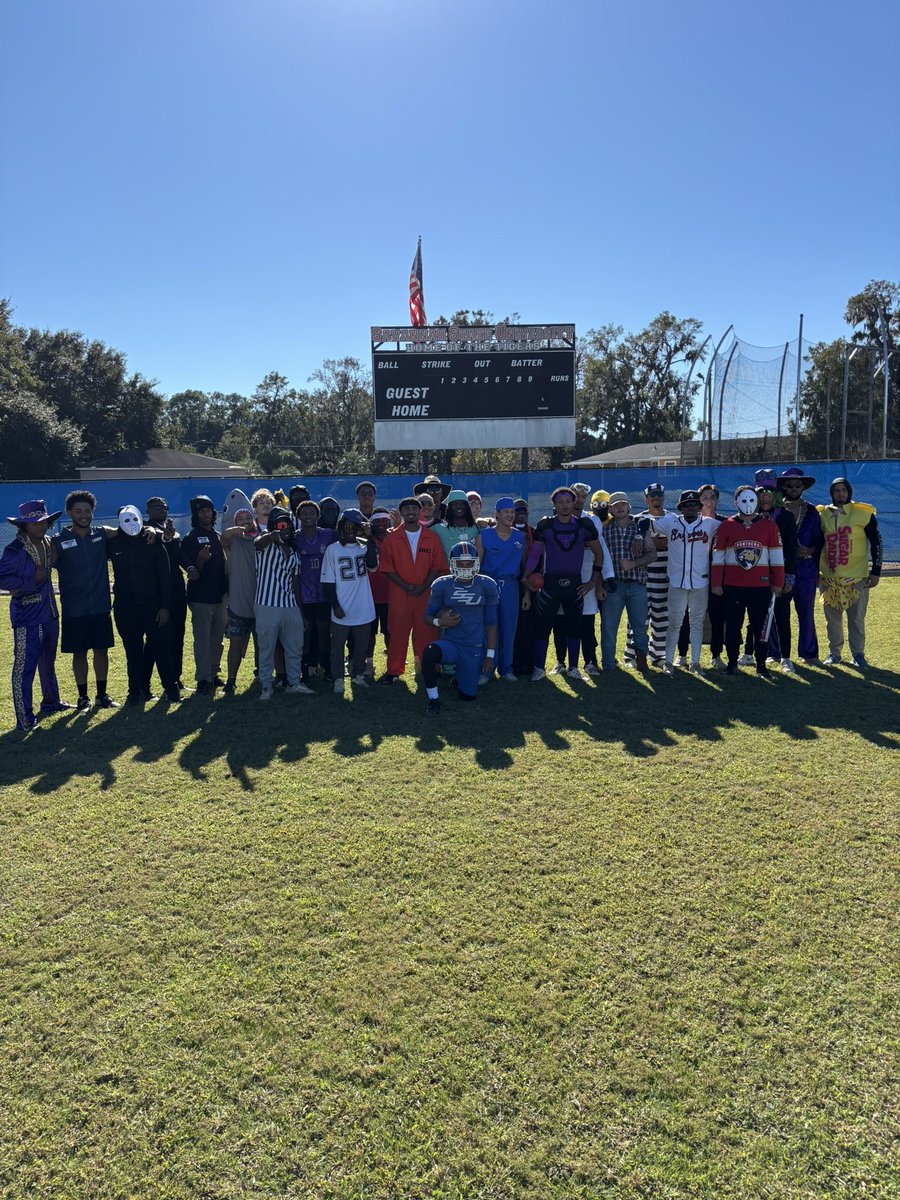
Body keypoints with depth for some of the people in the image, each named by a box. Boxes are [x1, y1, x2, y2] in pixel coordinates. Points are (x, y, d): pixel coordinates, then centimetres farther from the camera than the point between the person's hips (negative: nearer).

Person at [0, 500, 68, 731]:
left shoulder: (48, 543, 6)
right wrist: (32, 581, -19)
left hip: (50, 613, 8)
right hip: (27, 617, -8)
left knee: (48, 662, 23)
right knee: (24, 667, -4)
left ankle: (50, 701, 40)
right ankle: (24, 718, 1)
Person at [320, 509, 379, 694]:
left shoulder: (364, 546, 2)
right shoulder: (333, 549, -5)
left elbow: (372, 565, -18)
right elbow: (328, 581, -4)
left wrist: (369, 538, -20)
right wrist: (335, 606, -10)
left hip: (363, 609, 2)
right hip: (341, 610, -2)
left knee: (361, 645, 14)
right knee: (338, 646, 6)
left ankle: (358, 675, 29)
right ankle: (338, 680, 17)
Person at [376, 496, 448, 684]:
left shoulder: (432, 537, 4)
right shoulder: (392, 538, 4)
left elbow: (438, 566, 2)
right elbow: (387, 566, 1)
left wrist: (423, 587, -10)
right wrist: (405, 585, -10)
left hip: (425, 593, 0)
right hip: (399, 594, 0)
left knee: (426, 632, 4)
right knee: (397, 632, 4)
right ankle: (394, 670, 14)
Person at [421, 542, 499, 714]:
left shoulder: (487, 586, -2)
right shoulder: (442, 585, -2)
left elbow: (491, 623, 3)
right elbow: (427, 618, 5)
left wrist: (490, 655, 0)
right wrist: (439, 622, -18)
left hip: (474, 648, 1)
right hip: (449, 643, -1)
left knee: (468, 695, 4)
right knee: (429, 653, -34)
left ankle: (460, 677, 42)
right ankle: (433, 700, -12)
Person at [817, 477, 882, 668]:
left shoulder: (863, 513, -1)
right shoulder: (822, 514, 6)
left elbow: (876, 544, 2)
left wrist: (876, 571, -2)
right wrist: (815, 571, 11)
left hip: (857, 578, -2)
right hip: (829, 578, 2)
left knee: (857, 619, 2)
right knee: (832, 619, 8)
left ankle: (858, 654, 14)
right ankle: (834, 653, 20)